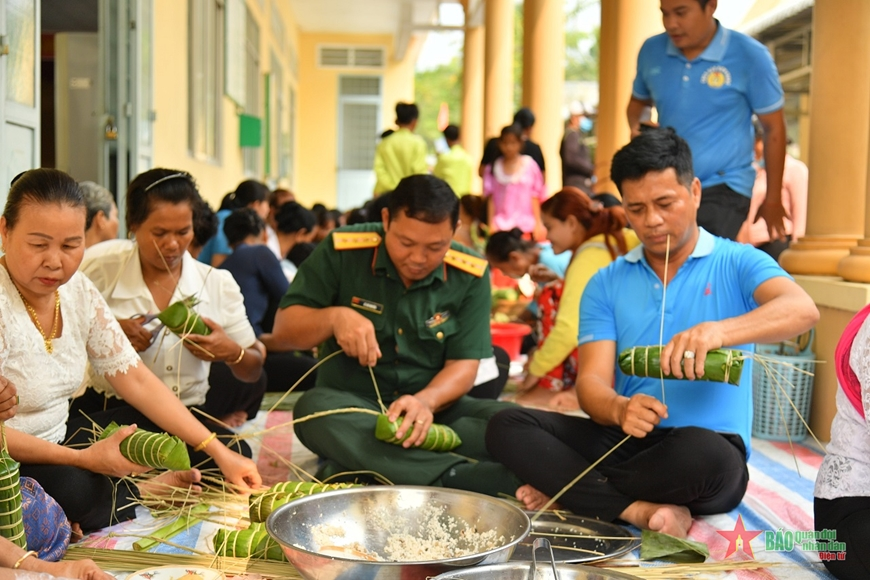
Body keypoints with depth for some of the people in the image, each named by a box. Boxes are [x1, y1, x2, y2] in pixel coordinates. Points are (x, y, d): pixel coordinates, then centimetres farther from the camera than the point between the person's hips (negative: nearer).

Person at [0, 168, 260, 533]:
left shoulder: (78, 291, -4)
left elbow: (137, 381, -2)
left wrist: (219, 453, -8)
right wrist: (83, 458, -25)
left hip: (58, 437, 6)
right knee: (85, 489, -31)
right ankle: (133, 494, -4)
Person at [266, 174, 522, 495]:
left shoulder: (470, 275, -5)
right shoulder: (342, 252, -8)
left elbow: (463, 365, -6)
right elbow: (283, 329, -4)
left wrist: (426, 401, -28)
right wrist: (334, 317, -26)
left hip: (434, 407, 1)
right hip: (352, 404, 0)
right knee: (315, 408, -36)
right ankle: (465, 477, -38)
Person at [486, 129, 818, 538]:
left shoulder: (737, 264, 2)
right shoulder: (607, 284, 10)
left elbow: (802, 310, -19)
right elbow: (591, 381, 0)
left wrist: (719, 331, -39)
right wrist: (619, 409, -26)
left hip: (708, 449, -3)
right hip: (623, 443, 3)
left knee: (699, 451, -38)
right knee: (507, 427, -17)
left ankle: (568, 491, -15)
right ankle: (640, 511, -26)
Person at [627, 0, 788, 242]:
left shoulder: (749, 56, -10)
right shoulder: (651, 51, 1)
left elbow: (773, 129, -2)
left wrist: (773, 199, 3)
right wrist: (636, 126, -4)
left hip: (723, 188, -4)